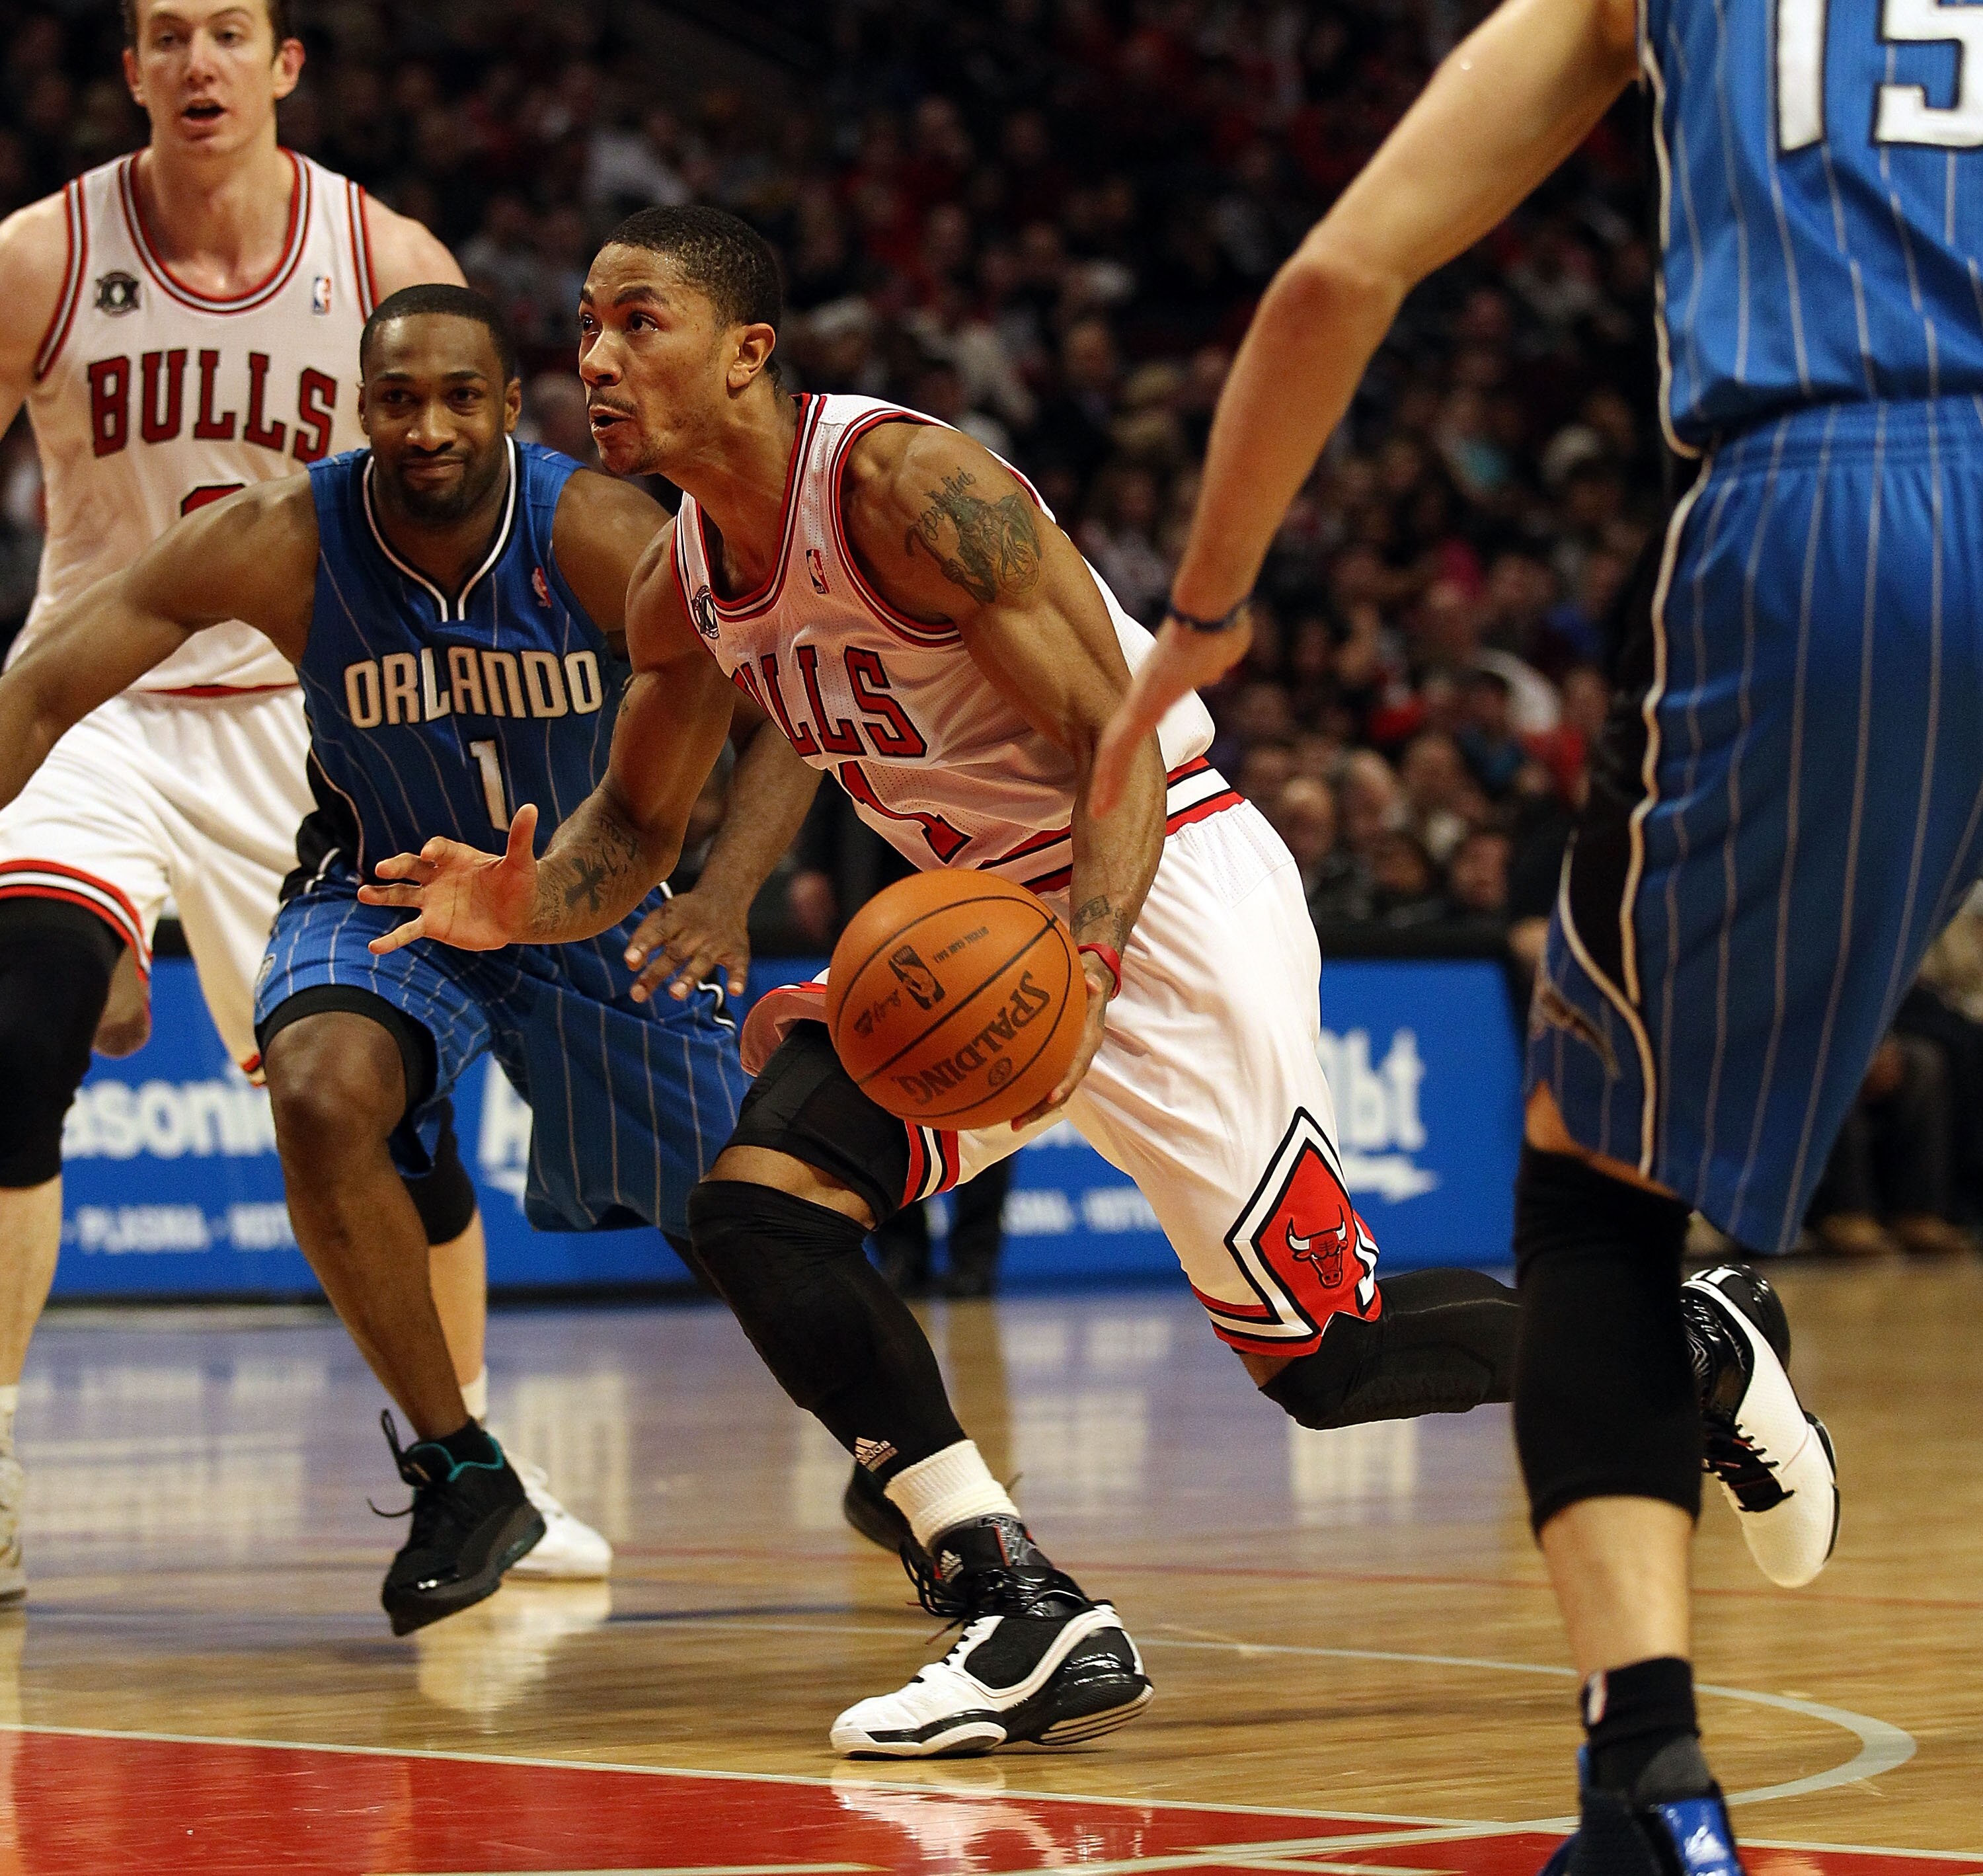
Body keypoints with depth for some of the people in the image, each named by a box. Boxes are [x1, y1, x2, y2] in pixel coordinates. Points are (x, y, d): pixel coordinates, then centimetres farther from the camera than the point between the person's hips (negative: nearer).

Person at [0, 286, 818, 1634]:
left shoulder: (599, 537, -25)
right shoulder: (279, 545, -23)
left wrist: (729, 892, -37)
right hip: (384, 898, 0)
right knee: (323, 1095, -33)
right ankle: (462, 1475, -16)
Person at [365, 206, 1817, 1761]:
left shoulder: (902, 481, -23)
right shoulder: (684, 585, 1)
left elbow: (1113, 736, -24)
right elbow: (634, 821, 16)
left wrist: (1087, 962, -40)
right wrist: (528, 904, -8)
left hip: (1165, 886, -8)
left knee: (1325, 1354, -6)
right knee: (759, 1199, -14)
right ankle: (1033, 1623, -15)